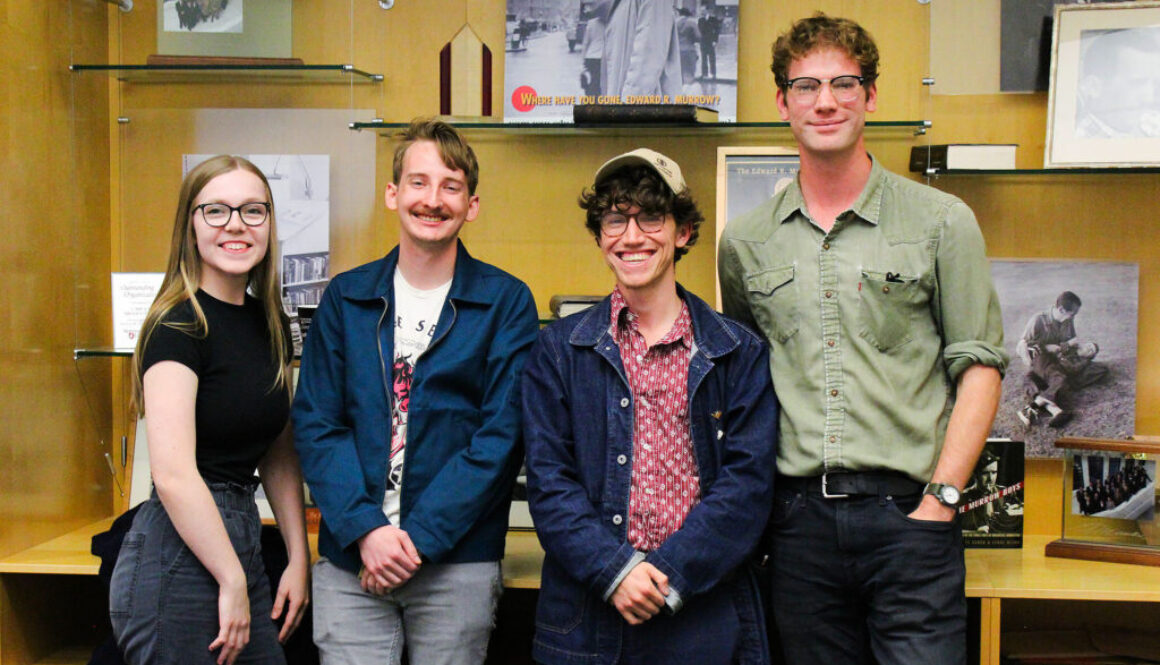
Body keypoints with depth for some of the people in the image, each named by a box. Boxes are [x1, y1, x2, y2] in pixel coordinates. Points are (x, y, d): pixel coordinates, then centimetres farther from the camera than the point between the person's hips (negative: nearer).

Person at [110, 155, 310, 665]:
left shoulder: (269, 324, 11)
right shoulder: (179, 327, -13)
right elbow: (173, 475, -21)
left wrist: (299, 560, 10)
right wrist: (233, 583, -16)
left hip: (238, 543, 8)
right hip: (178, 555, -8)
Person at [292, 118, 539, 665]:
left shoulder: (506, 302, 0)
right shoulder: (346, 297, 7)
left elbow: (501, 435, -6)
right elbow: (315, 424, 3)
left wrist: (418, 537, -13)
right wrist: (365, 529, -11)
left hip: (456, 561, -1)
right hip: (350, 560, 2)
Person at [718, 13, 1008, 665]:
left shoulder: (943, 222, 2)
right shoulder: (745, 240, 10)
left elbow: (978, 364, 0)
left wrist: (941, 496, -8)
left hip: (908, 512, -2)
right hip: (798, 516, 3)